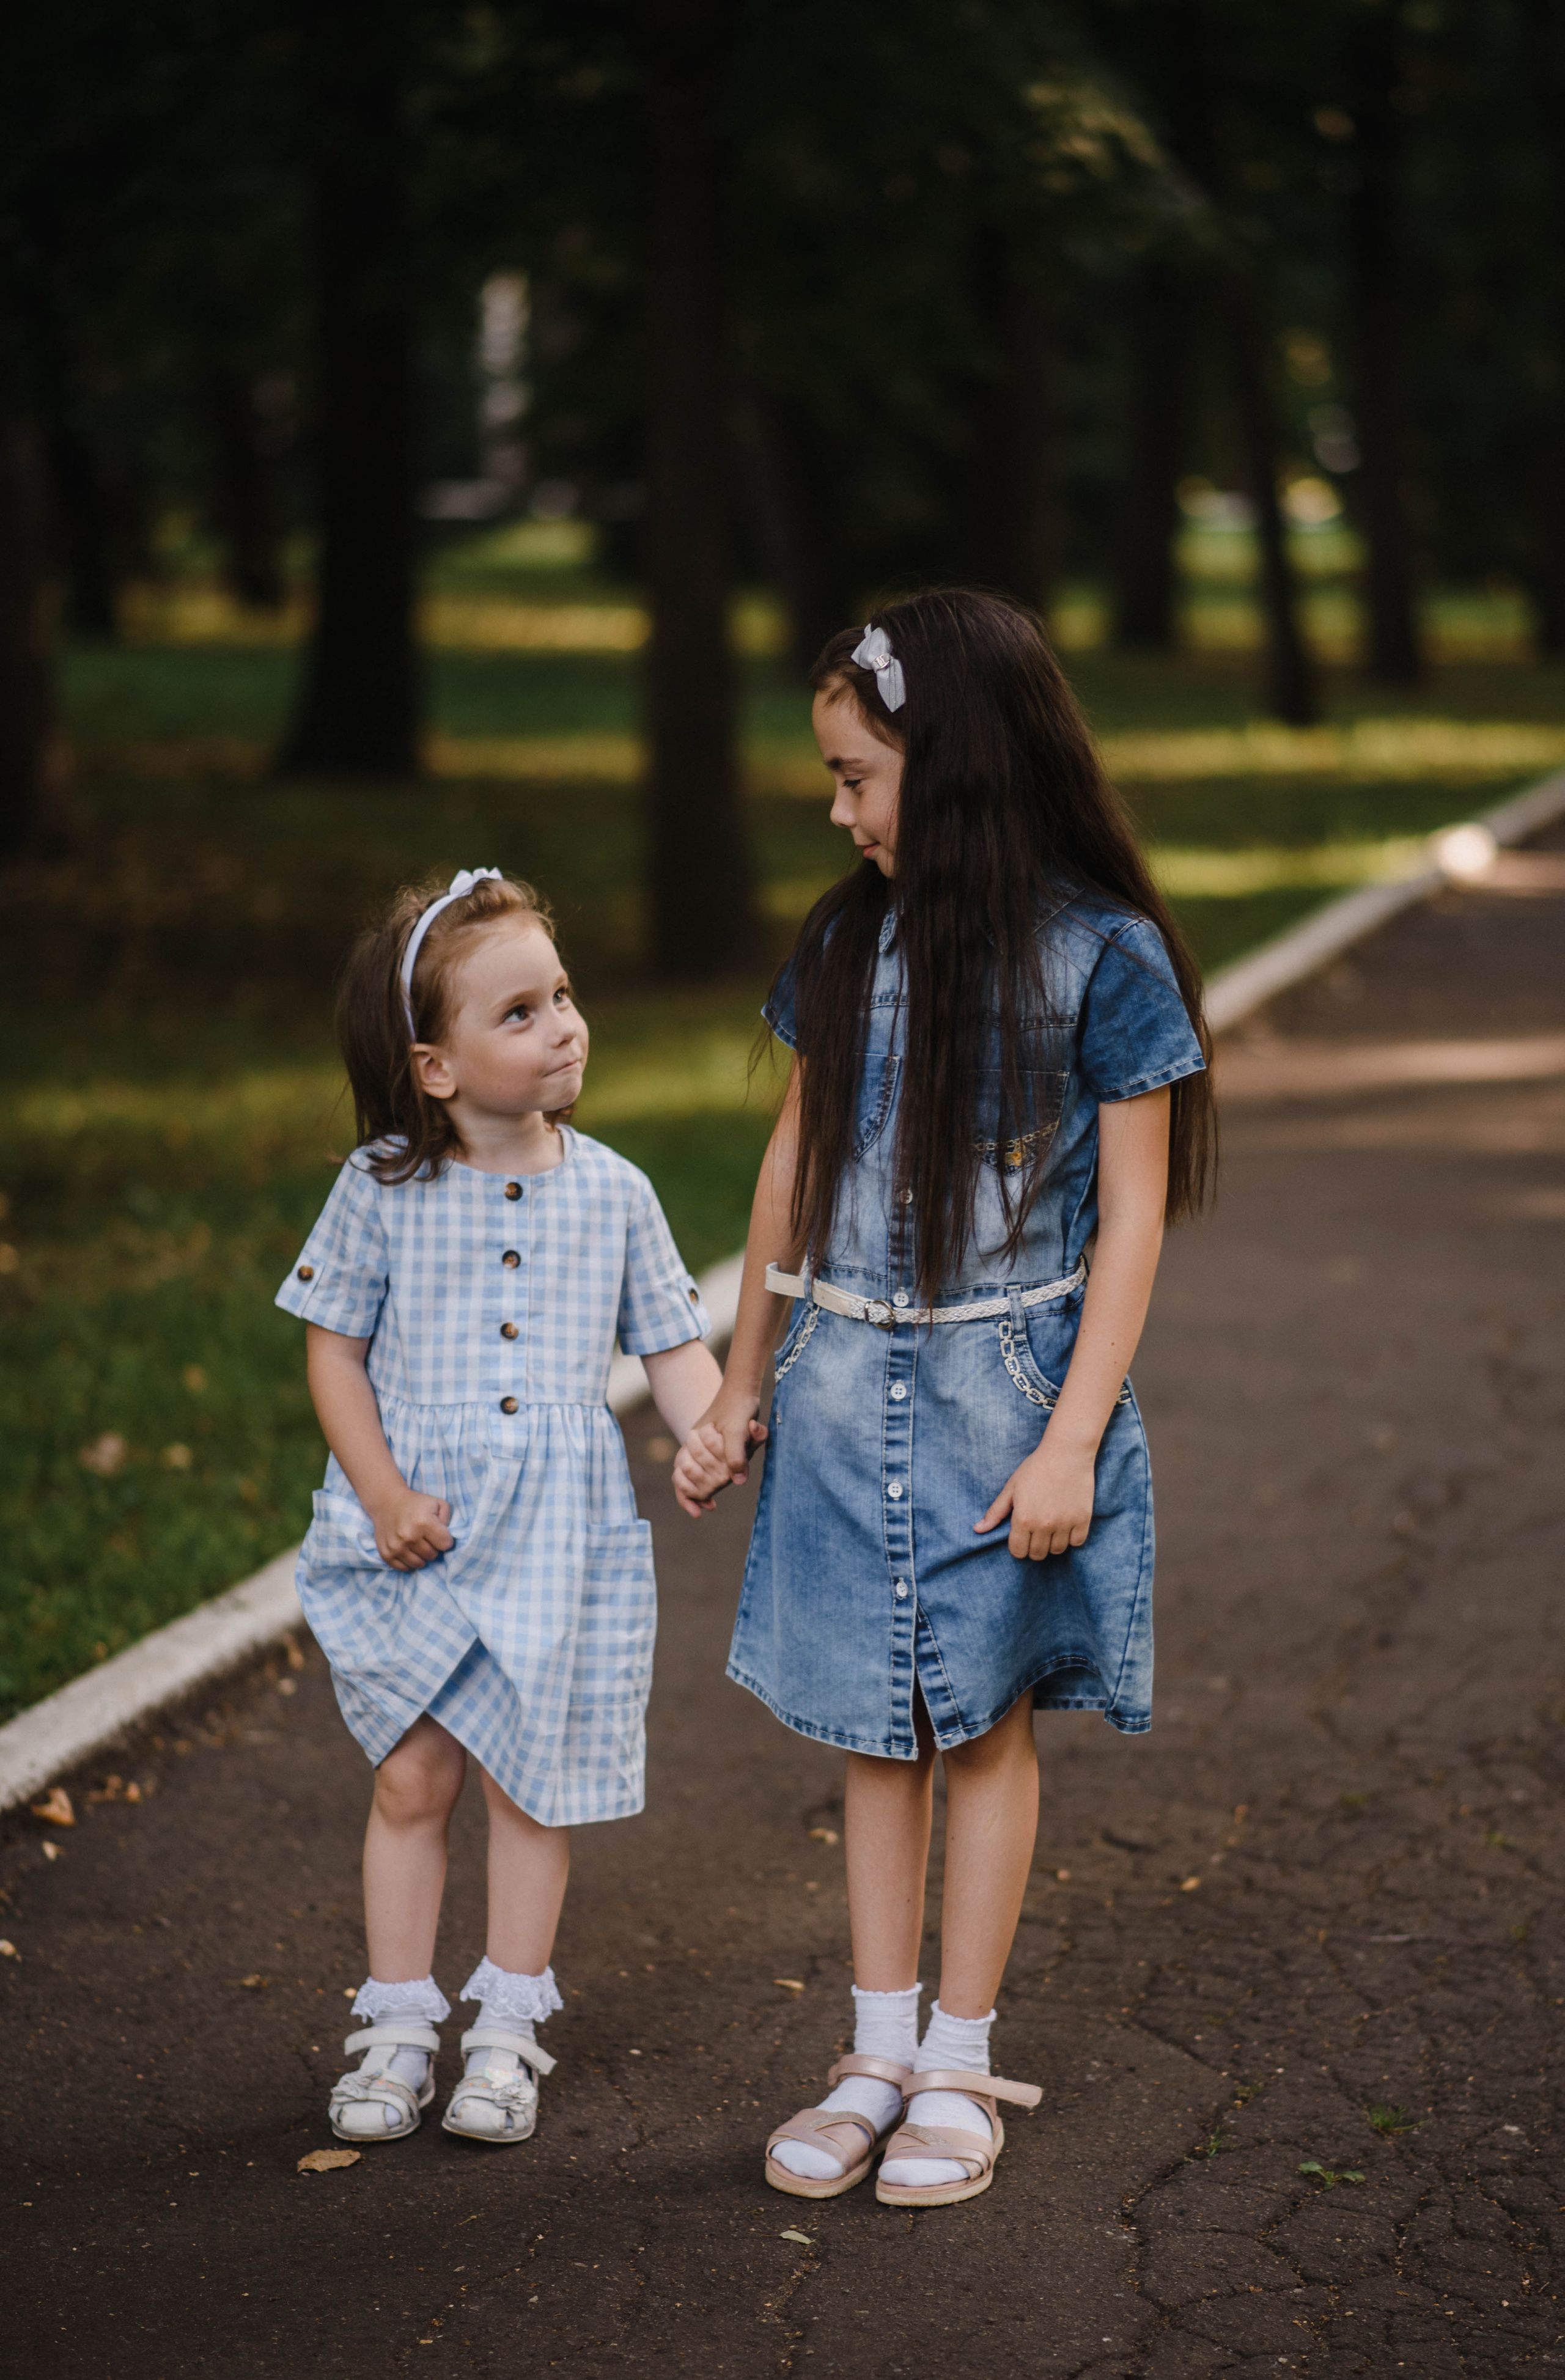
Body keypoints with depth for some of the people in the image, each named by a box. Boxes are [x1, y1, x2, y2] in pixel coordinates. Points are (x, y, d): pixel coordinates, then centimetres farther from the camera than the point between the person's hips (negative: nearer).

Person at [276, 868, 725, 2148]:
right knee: (413, 1778, 5)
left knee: (534, 1782, 7)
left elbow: (674, 1346, 5)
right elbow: (335, 1348, -1)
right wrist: (382, 1493, -11)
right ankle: (399, 2026, 18)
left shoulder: (610, 1190, 0)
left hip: (560, 1537, 1)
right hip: (417, 1535, -1)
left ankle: (508, 2028, 20)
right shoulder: (383, 1188, -6)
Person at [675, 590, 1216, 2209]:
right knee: (875, 1723, 9)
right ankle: (879, 2056, 20)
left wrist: (1072, 1439, -14)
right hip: (848, 1390, 4)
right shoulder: (847, 940, 4)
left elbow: (1132, 1215, -9)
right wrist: (739, 1389, 15)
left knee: (985, 1721, 6)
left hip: (1008, 1391, -4)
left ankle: (960, 2071, 17)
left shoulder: (1101, 955, -10)